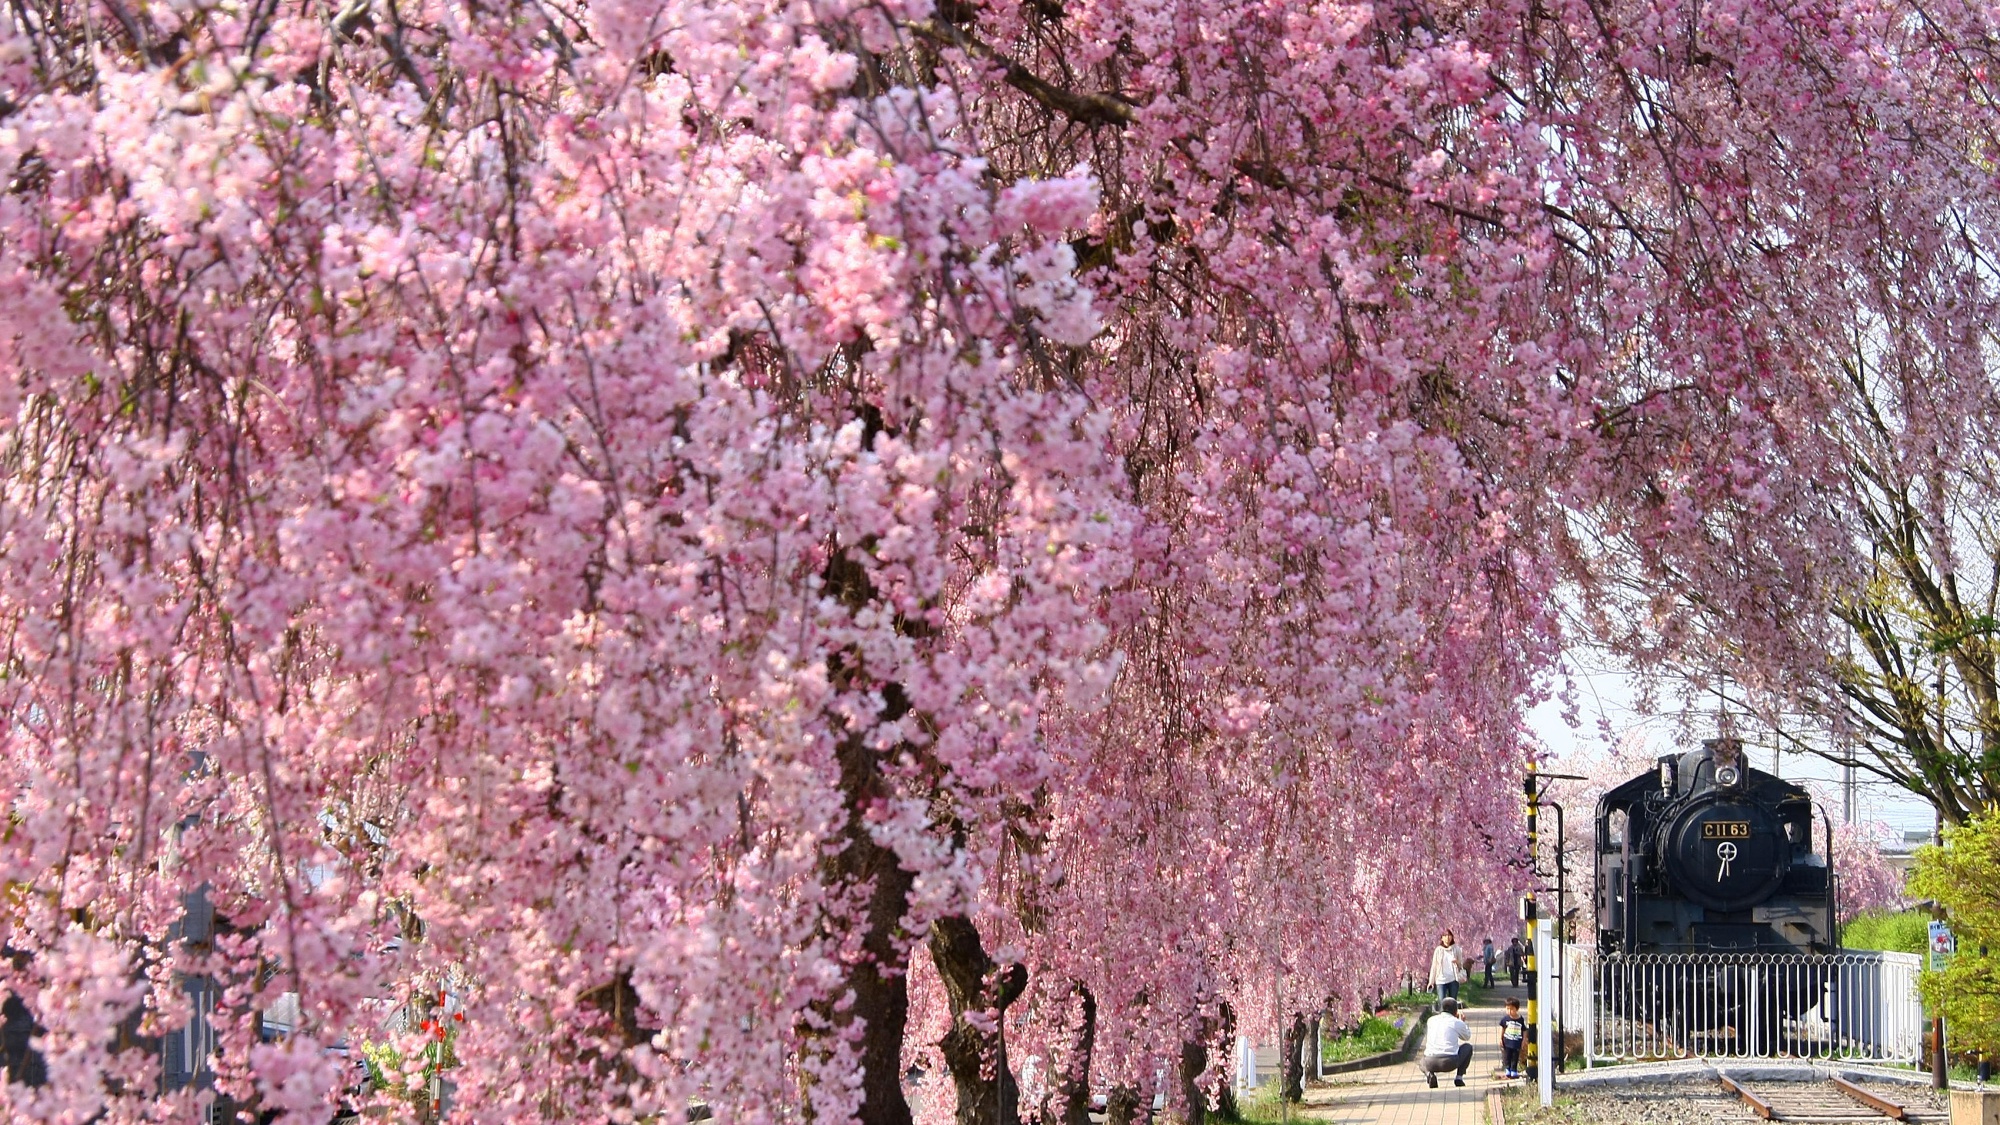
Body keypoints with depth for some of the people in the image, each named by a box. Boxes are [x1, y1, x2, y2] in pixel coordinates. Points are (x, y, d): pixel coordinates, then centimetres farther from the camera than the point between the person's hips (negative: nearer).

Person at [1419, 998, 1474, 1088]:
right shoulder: (1457, 1023, 6)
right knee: (1468, 1047, 25)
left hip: (1431, 1063, 2)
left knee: (1421, 1062, 39)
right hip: (1450, 1062, -2)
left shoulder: (1431, 1020, 15)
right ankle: (1459, 1077, 14)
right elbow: (1467, 1037, 26)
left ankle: (1429, 1073, 2)